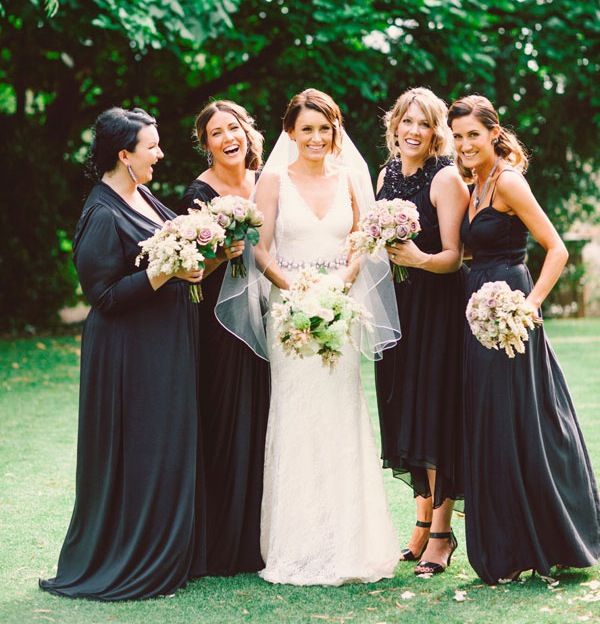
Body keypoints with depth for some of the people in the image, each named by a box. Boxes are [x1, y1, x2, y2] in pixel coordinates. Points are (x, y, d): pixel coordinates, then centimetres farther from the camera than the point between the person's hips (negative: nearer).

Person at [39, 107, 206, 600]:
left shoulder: (141, 196, 9)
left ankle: (171, 555, 25)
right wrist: (165, 272, -24)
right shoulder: (103, 216, -18)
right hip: (131, 353, -9)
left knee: (172, 449, 14)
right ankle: (126, 564, 12)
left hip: (167, 346, 9)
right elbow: (105, 294, -19)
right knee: (136, 456, -1)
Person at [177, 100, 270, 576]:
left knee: (261, 422, 8)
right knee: (225, 426, -3)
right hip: (220, 319, -5)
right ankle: (221, 546, 7)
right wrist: (223, 255, -24)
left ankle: (258, 536, 19)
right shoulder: (200, 194, -8)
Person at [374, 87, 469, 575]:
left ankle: (441, 533, 2)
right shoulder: (387, 176, 12)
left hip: (438, 309, -7)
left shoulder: (446, 178, -9)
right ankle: (424, 521, 19)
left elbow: (454, 256, -15)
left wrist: (420, 259, -31)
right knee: (405, 413, 9)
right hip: (398, 306, 7)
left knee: (435, 411, -6)